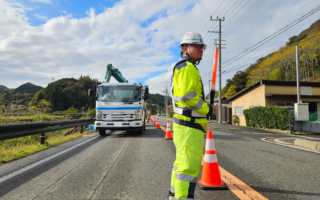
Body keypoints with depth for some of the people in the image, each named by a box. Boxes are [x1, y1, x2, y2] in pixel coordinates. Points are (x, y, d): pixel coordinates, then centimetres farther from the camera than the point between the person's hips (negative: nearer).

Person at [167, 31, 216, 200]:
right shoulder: (187, 67, -11)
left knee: (182, 161, 19)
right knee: (189, 165, -11)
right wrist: (208, 109, -11)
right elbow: (188, 95, -23)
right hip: (190, 125, -11)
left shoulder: (182, 67, 22)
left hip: (184, 123, 11)